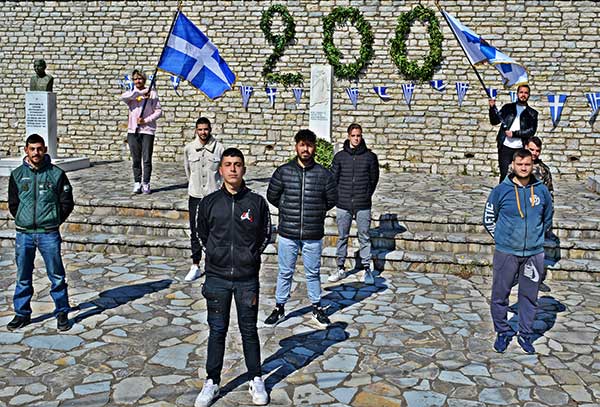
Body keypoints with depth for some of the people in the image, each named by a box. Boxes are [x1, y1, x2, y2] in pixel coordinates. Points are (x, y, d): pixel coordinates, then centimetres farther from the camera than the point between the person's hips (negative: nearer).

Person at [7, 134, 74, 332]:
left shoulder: (56, 174, -2)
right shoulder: (17, 174, 4)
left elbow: (67, 203, 3)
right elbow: (13, 204, 13)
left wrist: (54, 221, 1)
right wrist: (23, 220, 6)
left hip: (49, 234, -2)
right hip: (24, 234, 2)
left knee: (57, 276, 4)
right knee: (23, 277, 11)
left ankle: (62, 313, 16)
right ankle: (22, 314, 25)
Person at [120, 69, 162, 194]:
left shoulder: (152, 93, 5)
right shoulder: (131, 93, 10)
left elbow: (159, 112, 1)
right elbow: (123, 97, -15)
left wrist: (146, 120, -11)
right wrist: (141, 92, -15)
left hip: (147, 130, -2)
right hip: (133, 131, 2)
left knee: (147, 159, -3)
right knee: (136, 160, 6)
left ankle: (146, 184, 5)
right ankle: (137, 183, 13)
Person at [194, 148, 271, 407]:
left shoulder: (256, 202, -3)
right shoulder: (209, 202, 0)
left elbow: (265, 235, 9)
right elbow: (203, 234, 14)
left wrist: (250, 256, 4)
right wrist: (217, 254, 10)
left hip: (247, 278, -1)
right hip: (217, 278, 1)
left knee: (249, 330, 10)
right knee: (217, 331, 10)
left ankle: (255, 380, 24)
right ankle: (212, 382, 22)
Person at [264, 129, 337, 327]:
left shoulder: (324, 174, -3)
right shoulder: (283, 172, -3)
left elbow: (331, 200, 8)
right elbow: (272, 196, 8)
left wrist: (316, 213, 8)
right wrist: (288, 210, 9)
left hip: (313, 235, 0)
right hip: (287, 233, 0)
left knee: (313, 273, 13)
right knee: (285, 273, 11)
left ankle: (317, 308, 29)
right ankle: (279, 308, 26)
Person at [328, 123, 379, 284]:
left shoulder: (370, 156, 0)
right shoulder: (340, 156, 2)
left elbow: (374, 179, 9)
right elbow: (333, 178, 7)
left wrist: (367, 195, 6)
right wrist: (337, 197, 1)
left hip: (363, 205, -1)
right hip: (343, 204, 1)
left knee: (364, 237, 5)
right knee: (342, 237, 9)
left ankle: (367, 269, 14)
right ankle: (341, 269, 19)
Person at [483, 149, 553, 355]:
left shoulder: (542, 191, 1)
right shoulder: (501, 190, -5)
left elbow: (547, 219, 18)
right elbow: (489, 218, 7)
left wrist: (535, 237, 14)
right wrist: (501, 238, 5)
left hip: (534, 253, 2)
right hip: (505, 252, -1)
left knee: (529, 296, 9)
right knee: (500, 295, 4)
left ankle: (526, 334, 24)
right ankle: (503, 332, 21)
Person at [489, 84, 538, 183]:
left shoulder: (532, 113, 10)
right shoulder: (507, 107, 13)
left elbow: (531, 131, -1)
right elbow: (494, 121, 6)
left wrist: (514, 133, -11)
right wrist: (492, 108, -9)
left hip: (521, 149, 0)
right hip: (505, 147, 0)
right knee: (504, 174, -3)